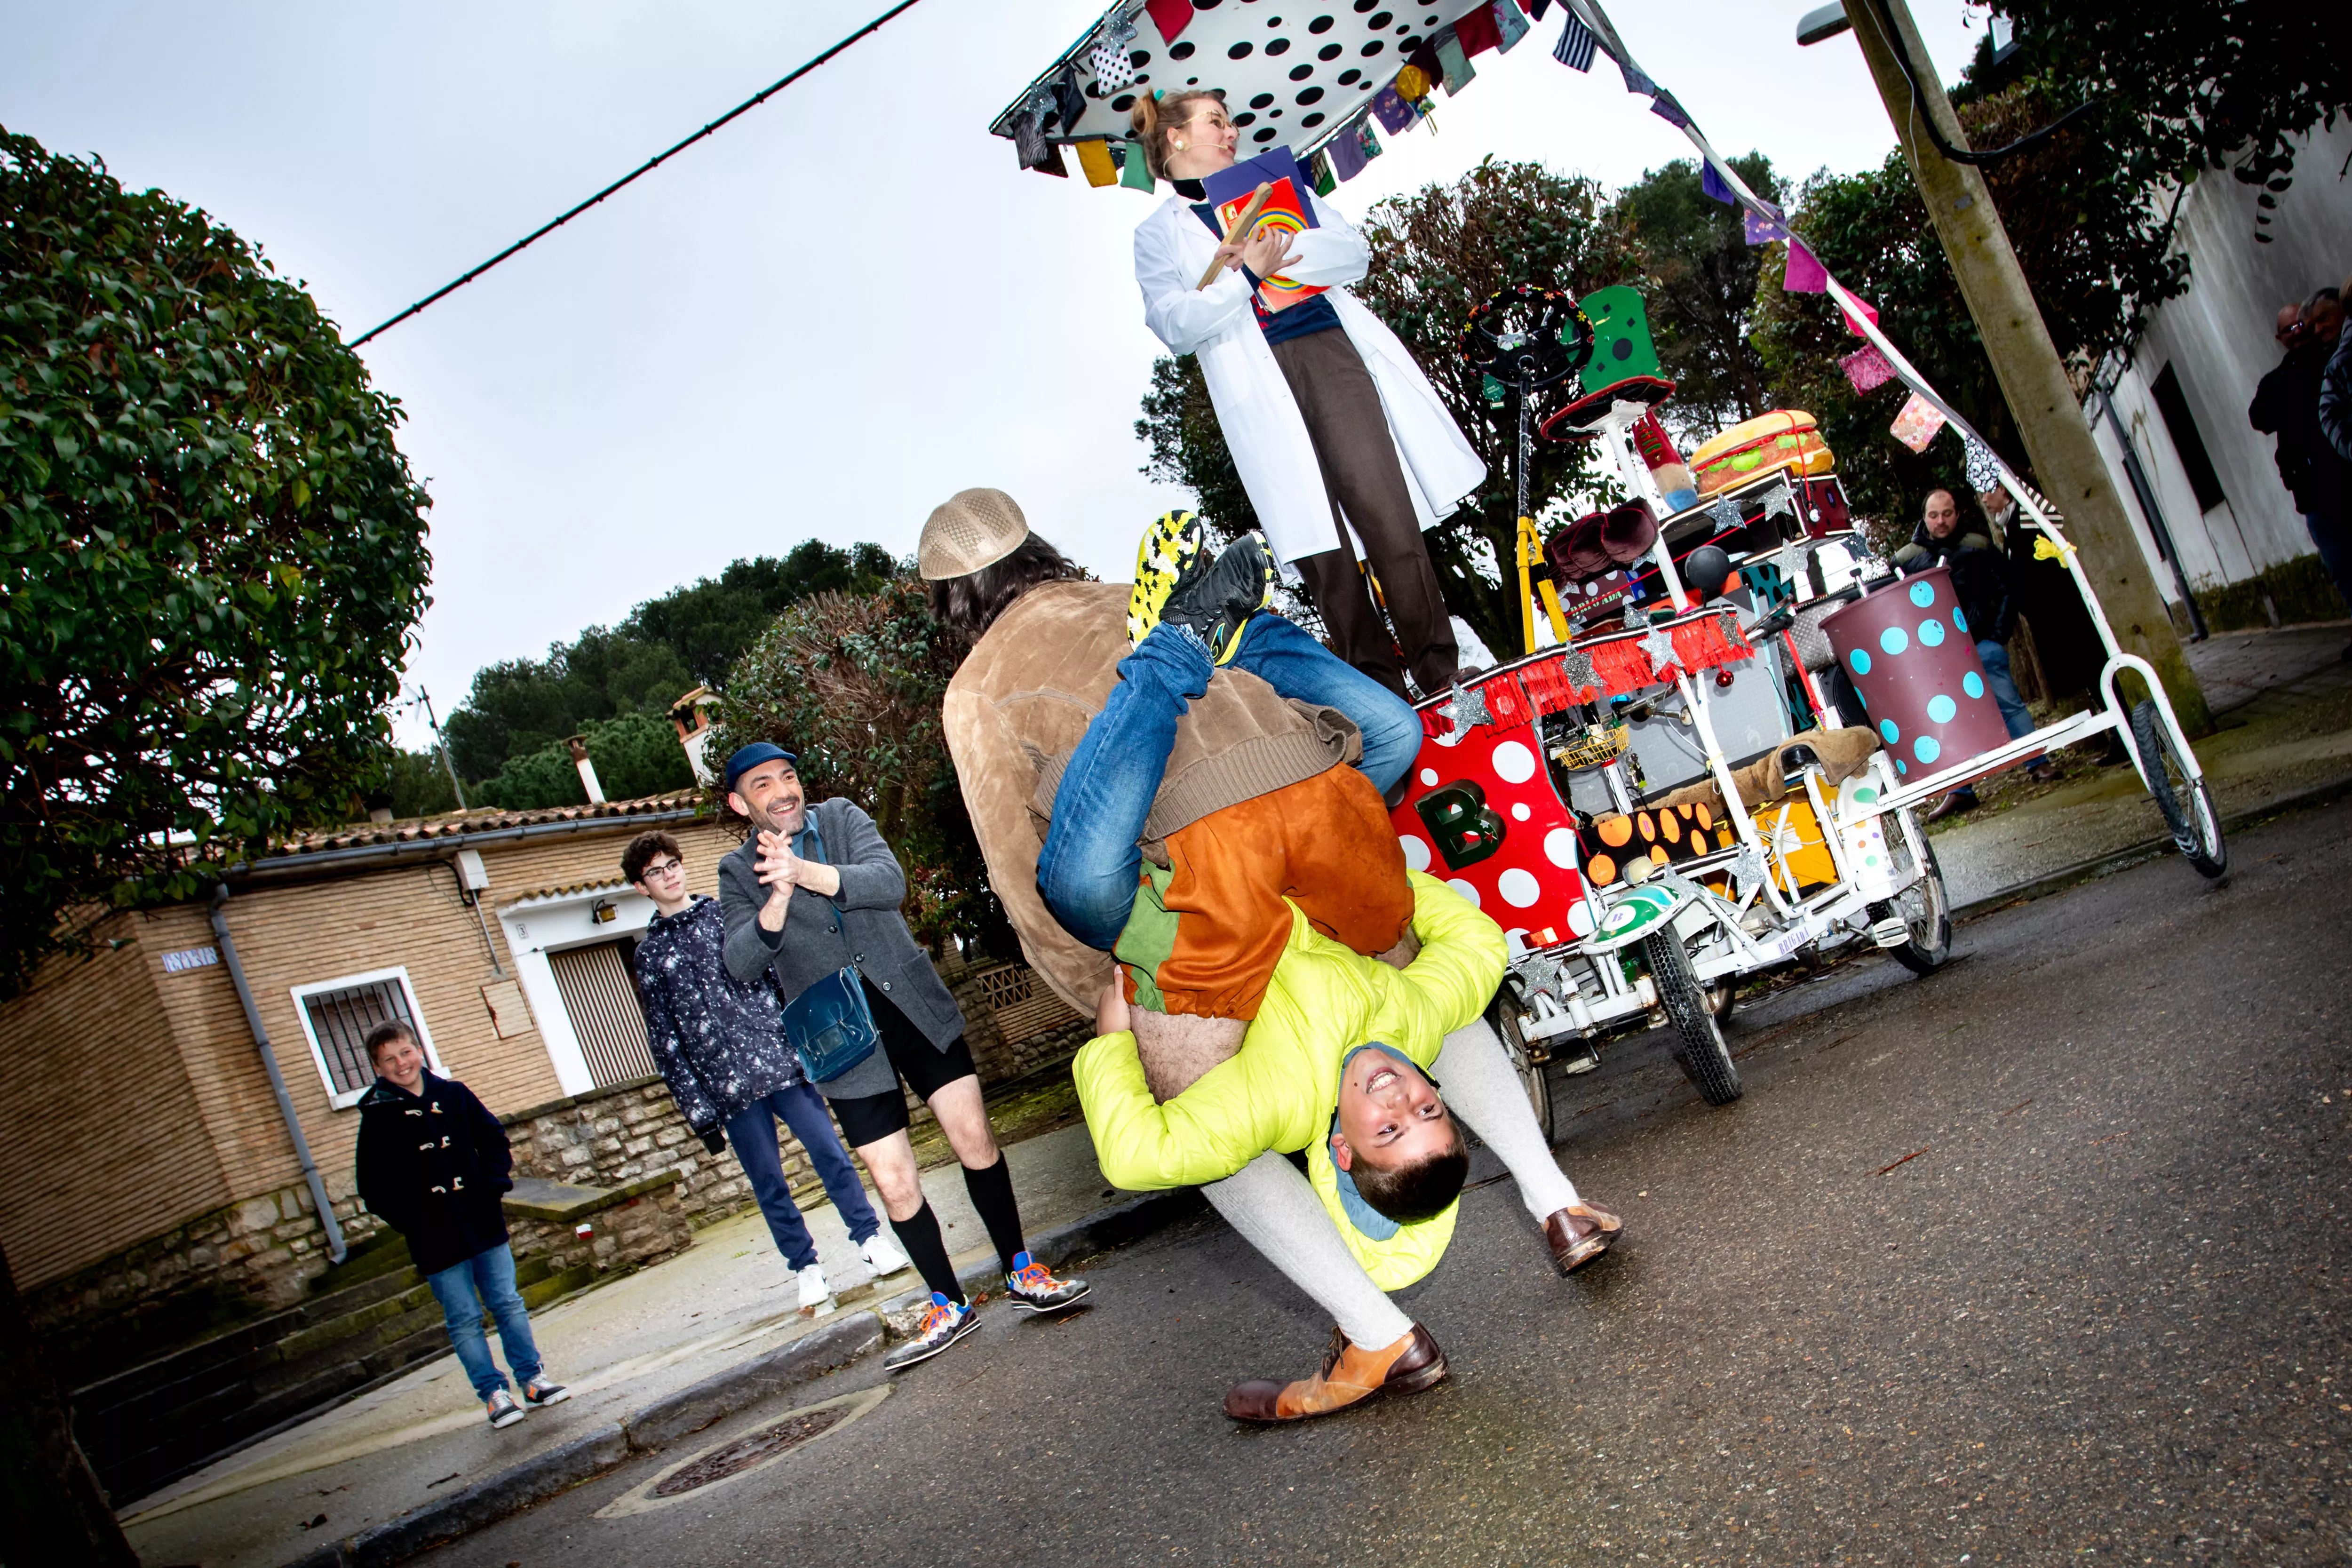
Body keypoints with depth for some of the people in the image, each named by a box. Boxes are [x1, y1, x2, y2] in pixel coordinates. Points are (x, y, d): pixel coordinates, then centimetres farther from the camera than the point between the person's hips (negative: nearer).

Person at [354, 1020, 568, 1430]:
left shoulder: (454, 1094, 2)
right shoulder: (378, 1116, -7)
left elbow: (494, 1137, 12)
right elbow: (374, 1189, -4)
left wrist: (495, 1183, -1)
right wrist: (409, 1222, -12)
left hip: (484, 1223, 3)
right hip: (436, 1239, -3)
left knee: (507, 1304, 9)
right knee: (464, 1320, 3)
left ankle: (533, 1379, 18)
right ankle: (493, 1393, 12)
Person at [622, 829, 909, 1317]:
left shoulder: (728, 913, 11)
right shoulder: (648, 955, 8)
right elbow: (665, 1042, 5)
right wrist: (698, 1111, -1)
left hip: (780, 1058, 0)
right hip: (726, 1085, 0)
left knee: (830, 1153, -3)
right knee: (768, 1184, 3)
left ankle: (871, 1240, 8)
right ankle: (807, 1268, 15)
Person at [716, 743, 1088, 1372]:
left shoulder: (841, 818, 5)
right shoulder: (739, 873, 3)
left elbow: (890, 882, -14)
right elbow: (740, 963, -11)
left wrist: (805, 871, -28)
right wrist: (780, 893, -27)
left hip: (915, 1007, 1)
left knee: (976, 1140, -1)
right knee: (895, 1184, 0)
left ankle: (1022, 1273, 17)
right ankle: (948, 1307, 18)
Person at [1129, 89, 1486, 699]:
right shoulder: (1158, 236, 16)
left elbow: (1355, 251, 11)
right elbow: (1174, 324, -1)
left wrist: (1275, 252, -5)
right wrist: (1246, 273, -12)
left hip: (1336, 356, 2)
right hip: (1264, 390, -1)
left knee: (1387, 515, -9)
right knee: (1319, 543, -7)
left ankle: (1439, 666, -6)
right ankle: (1377, 687, -2)